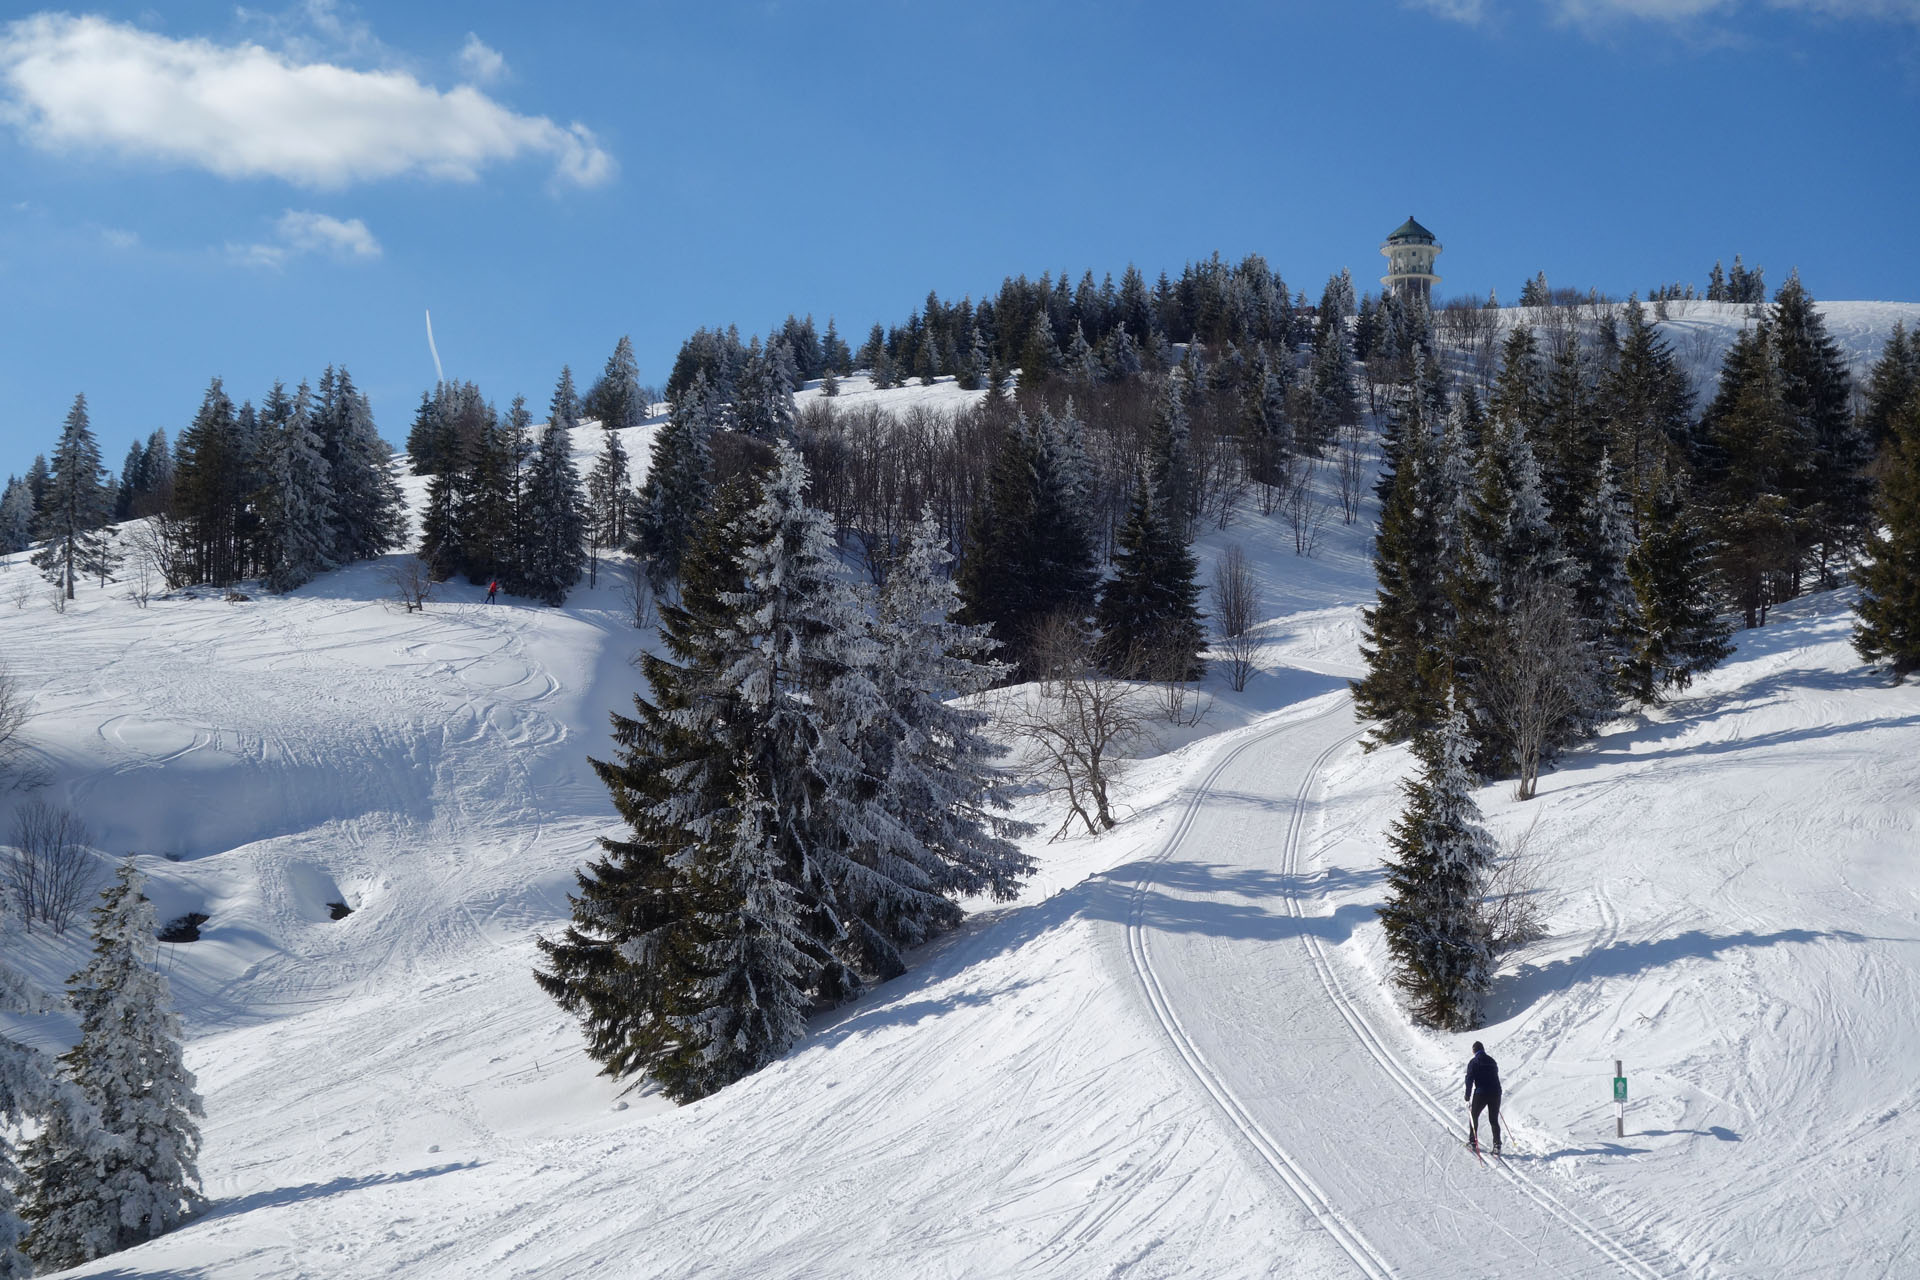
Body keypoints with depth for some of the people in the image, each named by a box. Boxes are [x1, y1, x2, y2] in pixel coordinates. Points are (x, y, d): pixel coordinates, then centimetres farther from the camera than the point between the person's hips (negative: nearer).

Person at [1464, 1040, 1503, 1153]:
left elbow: (1469, 1080, -8)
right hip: (1495, 1093, 4)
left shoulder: (1473, 1062, -3)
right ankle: (1497, 1145, -2)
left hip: (1481, 1093, -4)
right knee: (1494, 1120, 8)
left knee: (1474, 1116, 17)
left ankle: (1473, 1141, 18)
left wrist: (1467, 1098, -6)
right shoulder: (1491, 1060, 13)